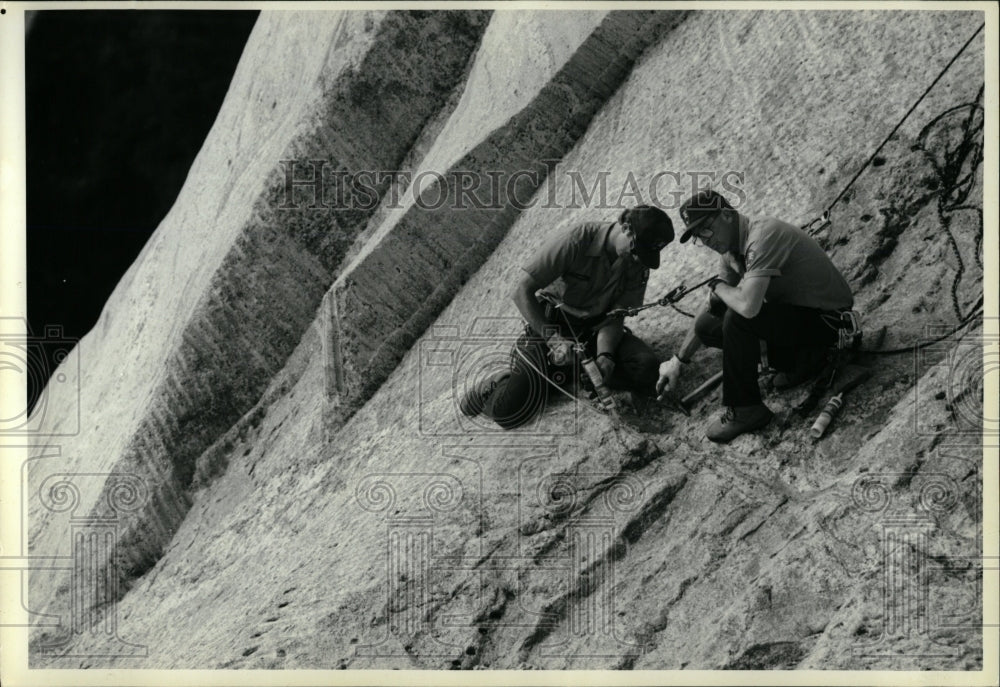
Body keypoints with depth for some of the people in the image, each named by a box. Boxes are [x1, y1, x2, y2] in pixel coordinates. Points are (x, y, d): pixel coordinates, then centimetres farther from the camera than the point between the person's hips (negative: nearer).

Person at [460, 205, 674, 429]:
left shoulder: (638, 264, -8)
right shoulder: (576, 241, -24)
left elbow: (615, 318, -8)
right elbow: (521, 292, -22)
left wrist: (604, 358, -28)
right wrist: (552, 338, -29)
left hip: (594, 327, 5)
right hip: (548, 323, -5)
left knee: (648, 369, -24)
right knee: (507, 411, -23)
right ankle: (497, 385, 13)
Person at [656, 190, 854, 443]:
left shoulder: (762, 237, -27)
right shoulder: (731, 249, 3)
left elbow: (747, 306, -38)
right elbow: (713, 308, 12)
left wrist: (719, 287, -16)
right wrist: (679, 360, 10)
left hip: (827, 318, -10)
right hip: (793, 308, 10)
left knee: (737, 318, -29)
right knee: (707, 325, 2)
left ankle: (745, 410, -13)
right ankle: (801, 358, 11)